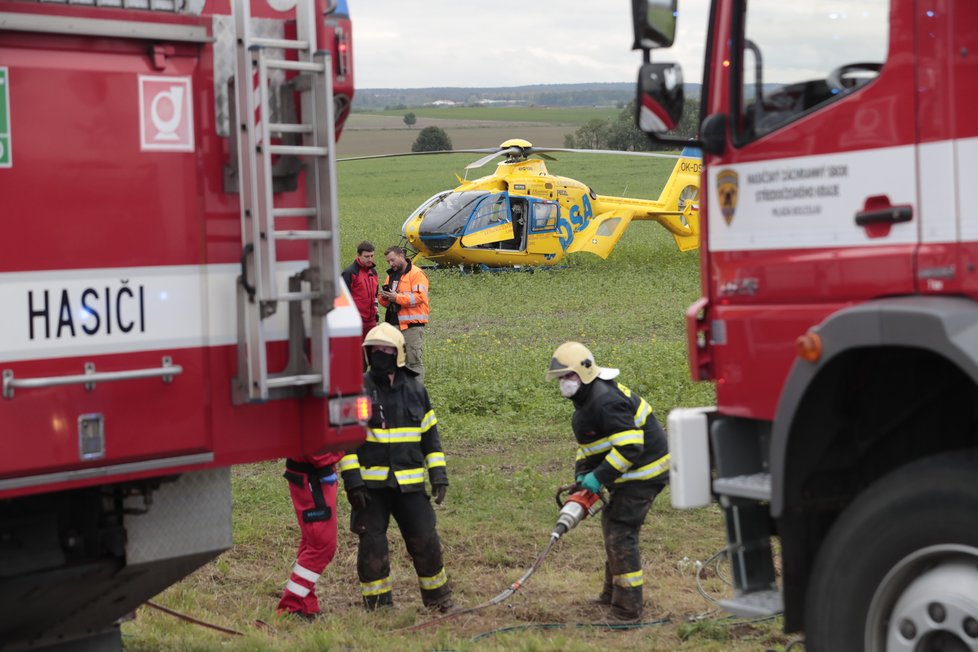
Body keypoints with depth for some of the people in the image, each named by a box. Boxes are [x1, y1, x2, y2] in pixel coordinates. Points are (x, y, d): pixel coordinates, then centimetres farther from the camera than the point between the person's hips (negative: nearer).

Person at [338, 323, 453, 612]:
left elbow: (430, 435, 14)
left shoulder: (415, 389, 9)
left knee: (425, 541, 3)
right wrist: (352, 481, -11)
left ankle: (439, 598, 22)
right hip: (370, 484, -2)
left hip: (410, 484, 2)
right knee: (372, 546, -1)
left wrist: (439, 475, 7)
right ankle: (377, 606, 13)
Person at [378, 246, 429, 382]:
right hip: (394, 324, 8)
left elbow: (419, 297, -19)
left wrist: (396, 297, -19)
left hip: (412, 324, -8)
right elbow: (385, 303, 22)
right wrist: (385, 297, -2)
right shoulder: (391, 275, 19)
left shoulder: (416, 274, -6)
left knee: (414, 360, -7)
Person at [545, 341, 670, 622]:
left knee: (620, 532, -11)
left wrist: (599, 477, -26)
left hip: (643, 472, -11)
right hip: (629, 474, 11)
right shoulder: (586, 399, 10)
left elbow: (630, 446, -31)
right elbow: (588, 443, 19)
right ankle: (612, 594, 34)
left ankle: (628, 609, -7)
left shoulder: (606, 402, -26)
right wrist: (582, 475, 4)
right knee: (612, 523, 20)